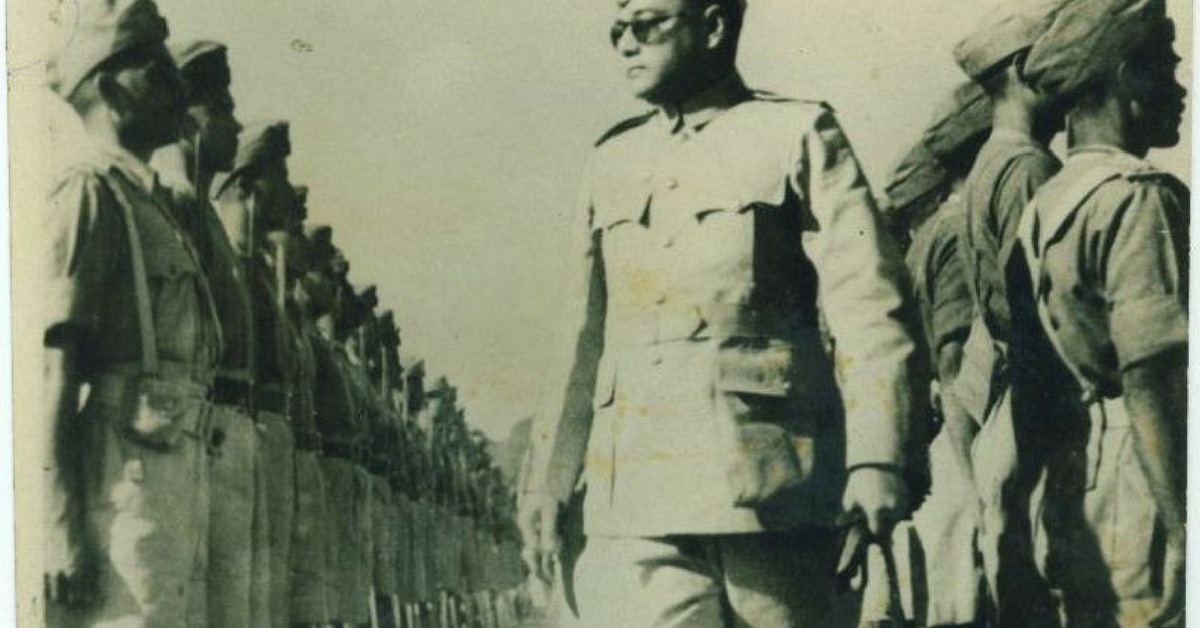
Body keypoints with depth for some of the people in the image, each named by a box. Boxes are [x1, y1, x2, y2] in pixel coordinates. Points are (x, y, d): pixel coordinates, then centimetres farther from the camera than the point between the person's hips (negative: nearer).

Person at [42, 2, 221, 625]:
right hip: (128, 471, -9)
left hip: (178, 473, 9)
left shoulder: (156, 204, 24)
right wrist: (63, 532, -18)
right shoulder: (92, 192, -3)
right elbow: (57, 373, -11)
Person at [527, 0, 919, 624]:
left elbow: (866, 303, -4)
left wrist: (875, 459, -15)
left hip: (768, 483, -3)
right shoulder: (614, 159, 19)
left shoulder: (799, 135, 6)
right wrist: (555, 477, 16)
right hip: (636, 500, 3)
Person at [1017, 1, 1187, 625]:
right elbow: (1151, 380, -20)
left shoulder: (1046, 203, 13)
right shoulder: (1137, 198, -13)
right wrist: (1181, 527, -20)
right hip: (1145, 497, -9)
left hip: (1076, 495, 9)